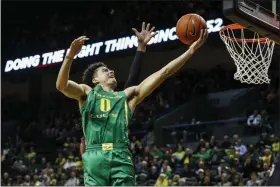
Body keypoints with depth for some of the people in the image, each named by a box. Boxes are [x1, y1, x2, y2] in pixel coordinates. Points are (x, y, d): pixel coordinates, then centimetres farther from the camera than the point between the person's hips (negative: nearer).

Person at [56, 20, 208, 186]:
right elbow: (61, 85, -3)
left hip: (121, 158, 2)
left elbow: (162, 73, 18)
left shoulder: (127, 96, 24)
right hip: (96, 157, -2)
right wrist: (70, 55, -19)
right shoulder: (87, 93, 17)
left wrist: (191, 50, 11)